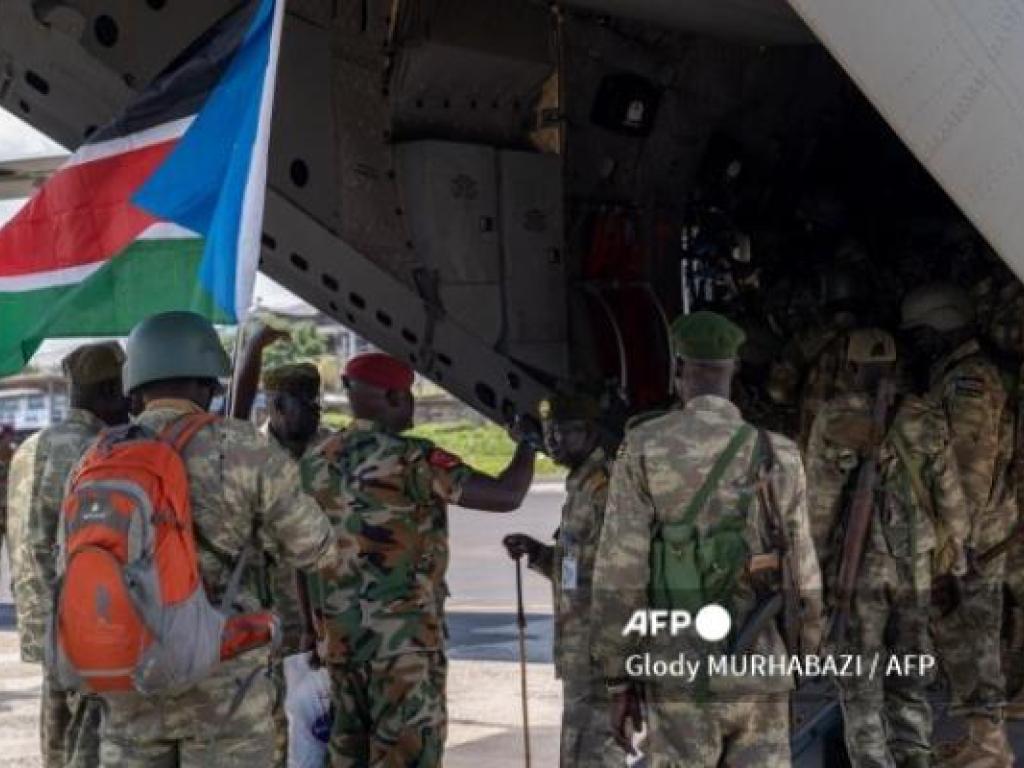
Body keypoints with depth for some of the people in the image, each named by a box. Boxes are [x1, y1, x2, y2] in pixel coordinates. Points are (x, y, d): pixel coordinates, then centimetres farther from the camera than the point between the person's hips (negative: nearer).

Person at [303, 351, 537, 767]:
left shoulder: (317, 462, 8)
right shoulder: (410, 458, -13)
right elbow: (505, 495, -16)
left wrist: (313, 631, 19)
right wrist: (529, 441, 2)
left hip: (338, 636, 7)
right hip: (403, 636, -7)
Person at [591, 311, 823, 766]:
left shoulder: (644, 449, -5)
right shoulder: (778, 457, 0)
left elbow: (619, 574, -8)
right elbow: (802, 579, 2)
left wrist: (619, 682, 0)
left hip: (679, 676, -1)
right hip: (757, 676, 1)